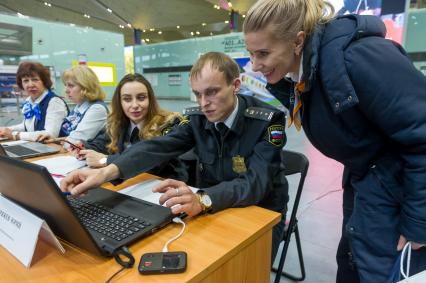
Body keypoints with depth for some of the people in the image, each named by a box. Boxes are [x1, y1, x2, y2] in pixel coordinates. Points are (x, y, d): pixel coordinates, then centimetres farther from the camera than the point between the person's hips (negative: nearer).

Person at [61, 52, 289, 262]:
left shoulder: (268, 120, -19)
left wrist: (202, 200, -47)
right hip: (214, 209, 3)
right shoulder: (196, 117, -6)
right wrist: (108, 171, -36)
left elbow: (257, 182, -30)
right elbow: (158, 147, -19)